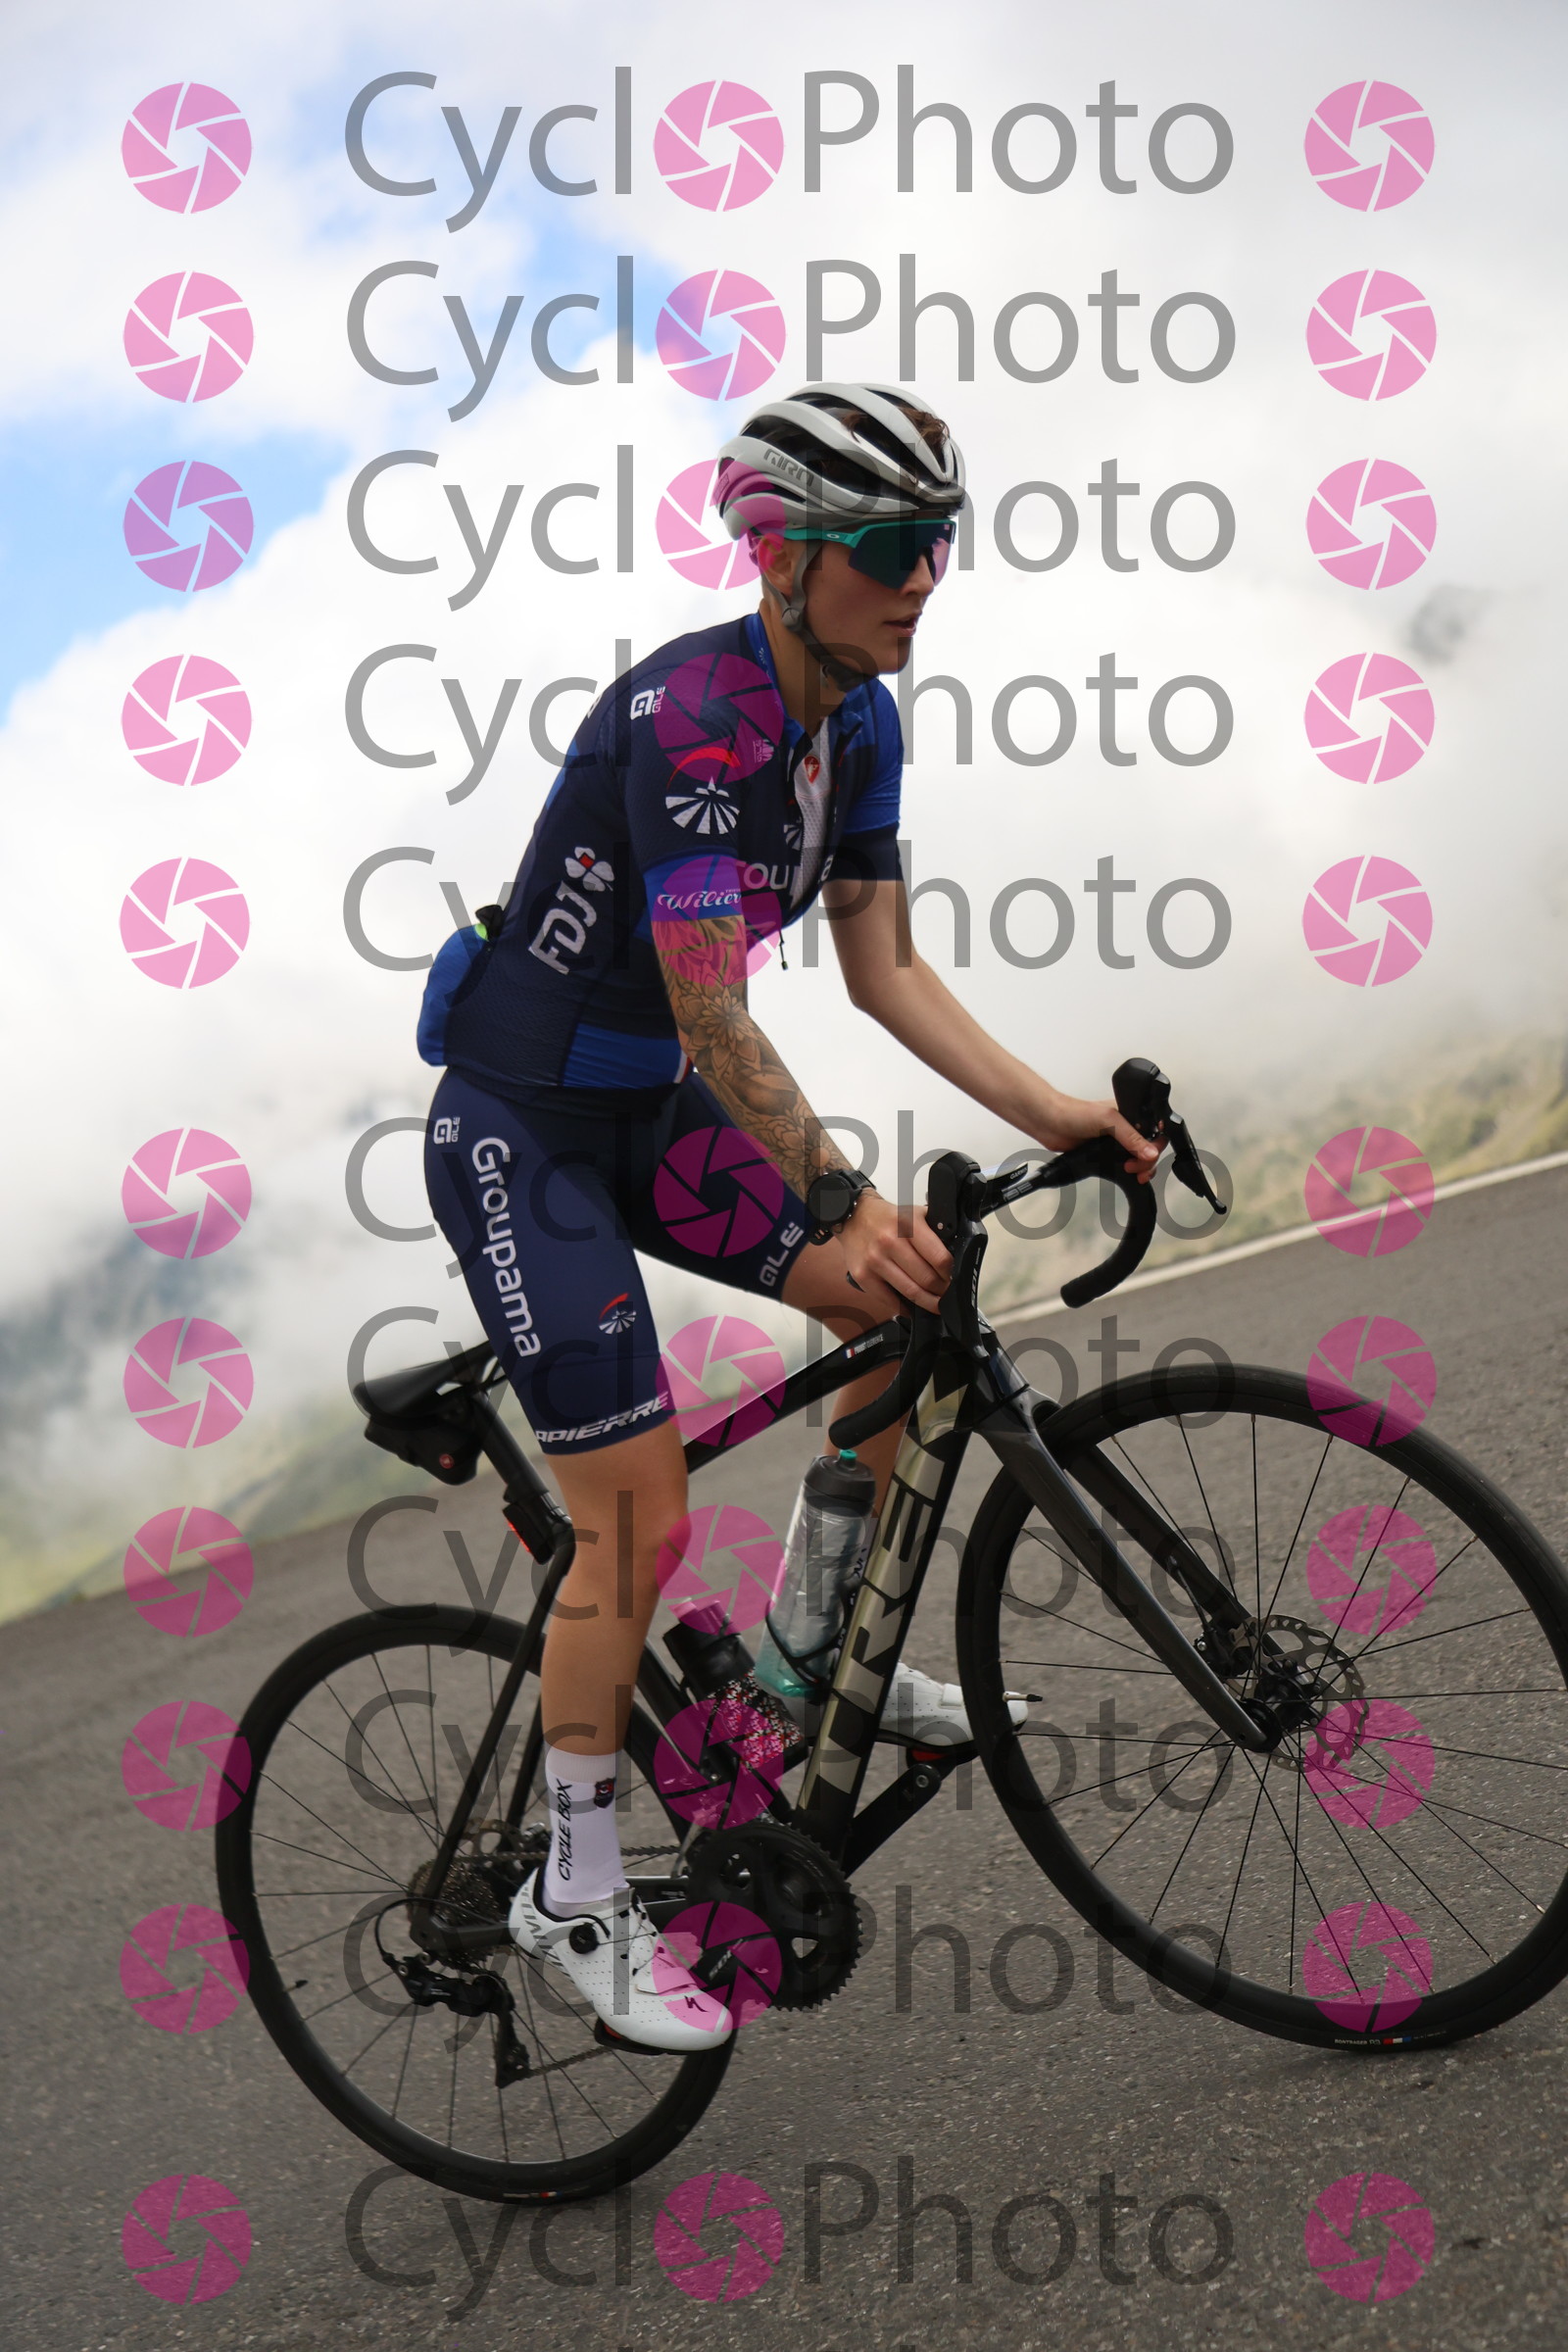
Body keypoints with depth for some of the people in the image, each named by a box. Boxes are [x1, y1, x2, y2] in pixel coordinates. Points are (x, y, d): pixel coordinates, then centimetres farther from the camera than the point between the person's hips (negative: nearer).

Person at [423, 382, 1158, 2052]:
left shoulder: (859, 721, 1)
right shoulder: (689, 715, -26)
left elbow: (885, 971, 1)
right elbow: (710, 1012, -30)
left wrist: (1054, 1118, -9)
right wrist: (838, 1197, -37)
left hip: (650, 1115, 8)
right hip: (518, 1133, -8)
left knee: (907, 1304, 4)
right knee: (639, 1521, -11)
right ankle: (577, 1896, 7)